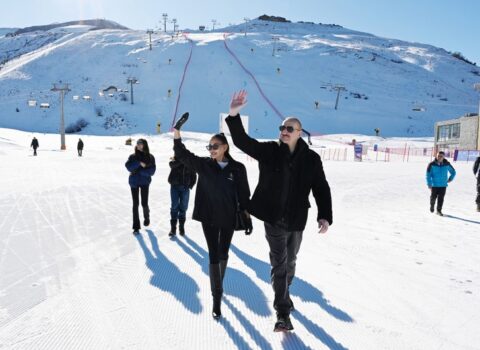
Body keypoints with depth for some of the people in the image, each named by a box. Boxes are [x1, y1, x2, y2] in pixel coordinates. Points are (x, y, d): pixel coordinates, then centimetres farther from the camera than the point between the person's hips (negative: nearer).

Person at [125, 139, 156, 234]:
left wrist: (138, 171, -15)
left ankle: (146, 217, 34)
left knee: (144, 203, -1)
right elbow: (128, 166, -12)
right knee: (135, 204, 0)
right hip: (134, 182, 1)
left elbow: (151, 171, -8)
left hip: (145, 182, -1)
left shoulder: (150, 157, 1)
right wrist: (139, 163, -21)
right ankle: (136, 227, 7)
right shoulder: (133, 157, 4)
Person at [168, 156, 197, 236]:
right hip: (175, 186, -1)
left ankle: (181, 227, 19)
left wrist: (191, 185, -3)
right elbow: (172, 164, -27)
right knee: (174, 207, -2)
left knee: (183, 207, 6)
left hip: (185, 188, 1)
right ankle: (173, 228, 4)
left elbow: (193, 176, 6)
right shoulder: (176, 159, -3)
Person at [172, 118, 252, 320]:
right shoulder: (204, 165, -3)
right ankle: (217, 297, 3)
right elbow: (182, 154, -10)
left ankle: (219, 282, 44)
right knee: (213, 255, -2)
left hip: (228, 218, 0)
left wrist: (247, 217, -2)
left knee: (223, 253, 17)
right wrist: (177, 133, -23)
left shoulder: (237, 168, -6)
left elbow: (244, 195, -1)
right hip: (209, 217, 0)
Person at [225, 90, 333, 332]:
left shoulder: (311, 159, -3)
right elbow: (242, 141, -14)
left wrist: (325, 216, -12)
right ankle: (283, 313, 2)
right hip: (274, 219, -2)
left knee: (290, 262, 21)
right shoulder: (269, 151, -5)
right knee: (279, 263, -3)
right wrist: (234, 115, -29)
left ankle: (283, 293, 47)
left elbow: (321, 189, -1)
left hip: (297, 221, 3)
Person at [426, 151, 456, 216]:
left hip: (443, 185, 1)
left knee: (441, 198, -1)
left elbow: (453, 172, 17)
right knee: (433, 197, 7)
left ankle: (439, 210, 9)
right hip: (434, 185, -1)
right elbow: (428, 175, -8)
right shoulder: (432, 164, -9)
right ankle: (432, 206, 36)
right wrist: (429, 183, -14)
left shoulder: (447, 164, -1)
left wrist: (451, 178, 5)